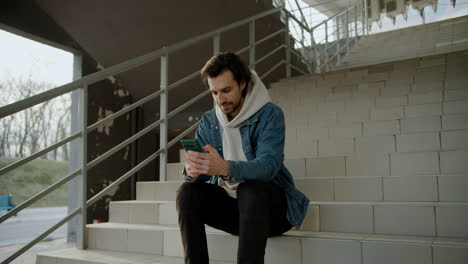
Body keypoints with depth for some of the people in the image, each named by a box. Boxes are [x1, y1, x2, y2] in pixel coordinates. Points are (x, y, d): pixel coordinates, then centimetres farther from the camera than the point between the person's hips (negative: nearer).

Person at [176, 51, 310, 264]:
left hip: (271, 205, -4)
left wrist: (226, 169, -44)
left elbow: (268, 165, -26)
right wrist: (192, 171, -29)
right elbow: (201, 172, -3)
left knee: (250, 188, -35)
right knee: (187, 191, -19)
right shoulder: (208, 121, 5)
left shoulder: (270, 115, -10)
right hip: (228, 204, 5)